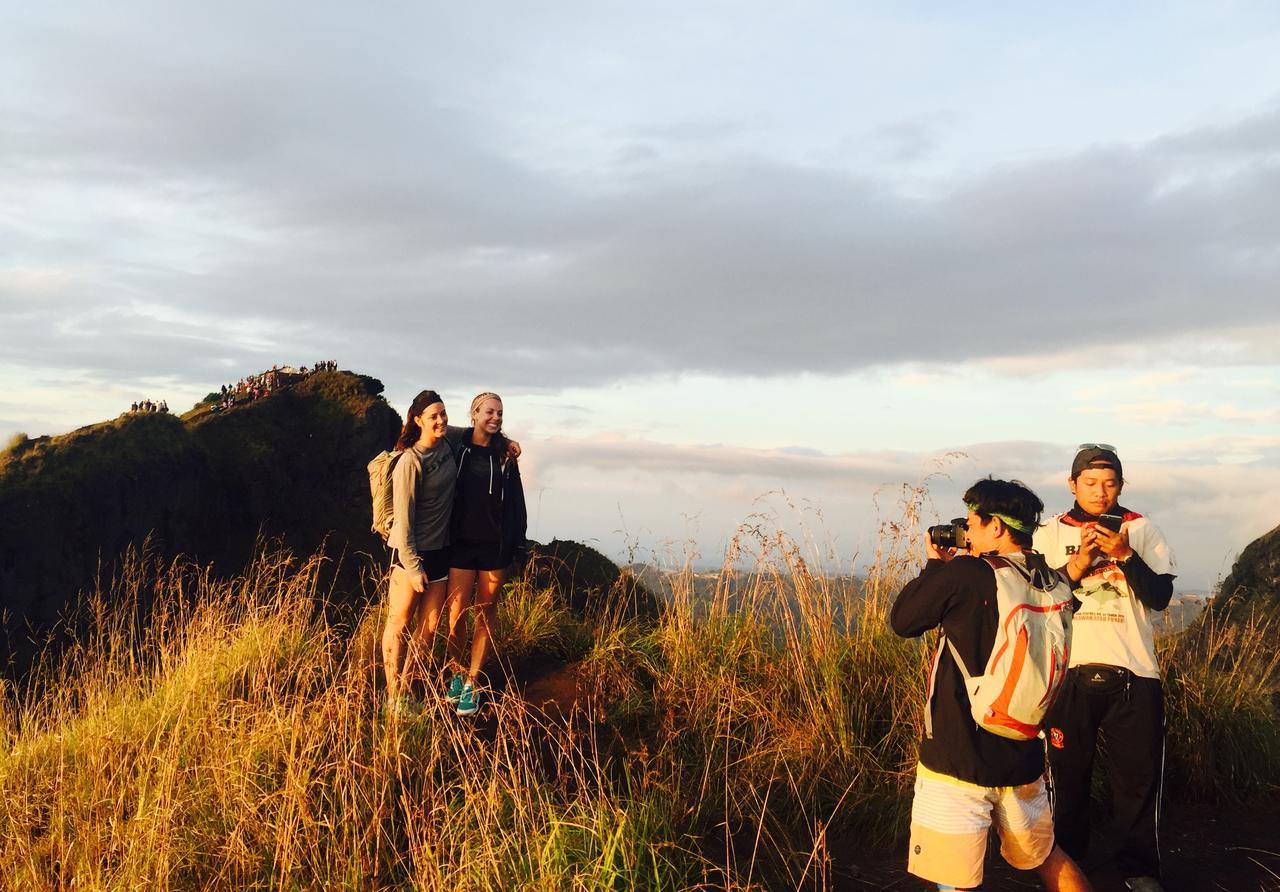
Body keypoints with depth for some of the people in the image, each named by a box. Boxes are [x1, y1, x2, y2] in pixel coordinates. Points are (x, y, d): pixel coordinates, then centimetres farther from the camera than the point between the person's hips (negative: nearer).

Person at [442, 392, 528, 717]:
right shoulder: (456, 449, -2)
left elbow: (516, 501, 6)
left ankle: (472, 684, 16)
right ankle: (457, 674, 22)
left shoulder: (505, 455, 2)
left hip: (496, 545, 1)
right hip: (461, 543, -1)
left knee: (485, 614, 7)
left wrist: (519, 543, 2)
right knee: (456, 615, -1)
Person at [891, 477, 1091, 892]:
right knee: (1047, 857, 28)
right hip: (1025, 761, 7)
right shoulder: (1057, 586, 1)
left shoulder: (964, 574, -18)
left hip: (957, 763, -6)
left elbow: (902, 621, -4)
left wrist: (935, 565, 8)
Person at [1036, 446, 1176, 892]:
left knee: (1138, 773, 6)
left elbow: (1161, 596, -5)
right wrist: (1075, 566, -16)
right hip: (1069, 671, 0)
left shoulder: (1142, 530, 4)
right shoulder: (1050, 533, 3)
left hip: (1133, 673, 0)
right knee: (1068, 772, 11)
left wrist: (1125, 554, -18)